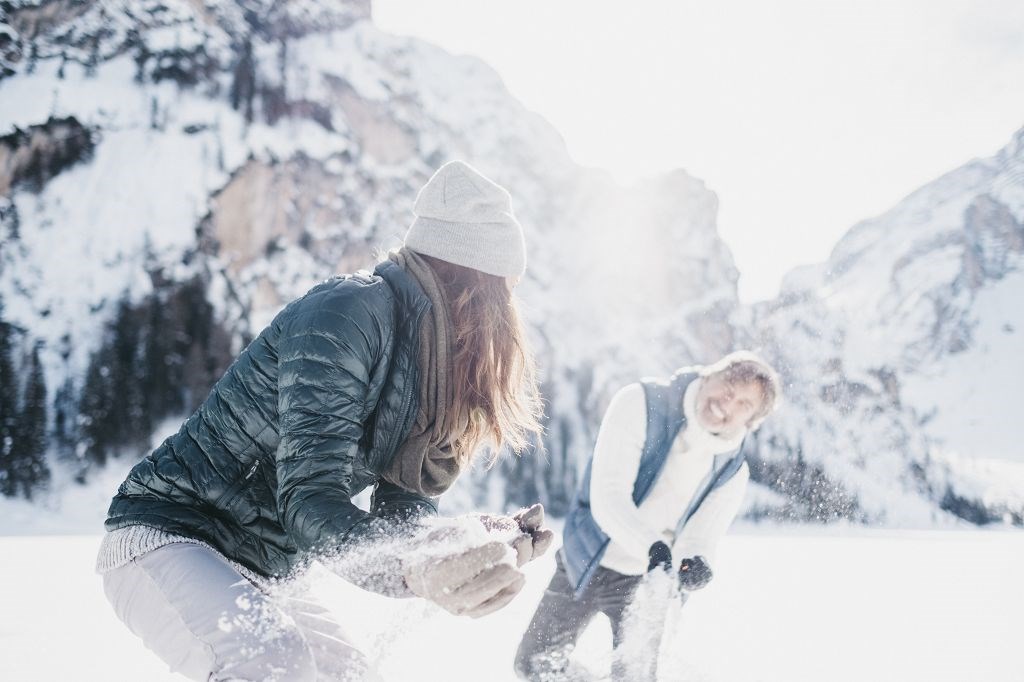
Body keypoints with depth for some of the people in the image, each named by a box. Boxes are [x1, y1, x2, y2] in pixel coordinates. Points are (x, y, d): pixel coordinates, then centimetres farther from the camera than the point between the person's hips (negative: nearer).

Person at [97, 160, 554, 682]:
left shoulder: (428, 357, 7)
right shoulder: (349, 311, -21)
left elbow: (399, 511, 2)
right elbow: (311, 497, -29)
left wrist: (487, 539, -16)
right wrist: (412, 571, -46)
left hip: (258, 576, 10)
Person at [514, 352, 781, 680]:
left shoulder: (732, 471, -10)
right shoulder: (641, 404, -22)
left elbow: (700, 537, -11)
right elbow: (608, 499, -29)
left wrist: (695, 563, -35)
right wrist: (653, 547, -45)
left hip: (647, 580, 2)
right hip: (586, 564, -2)